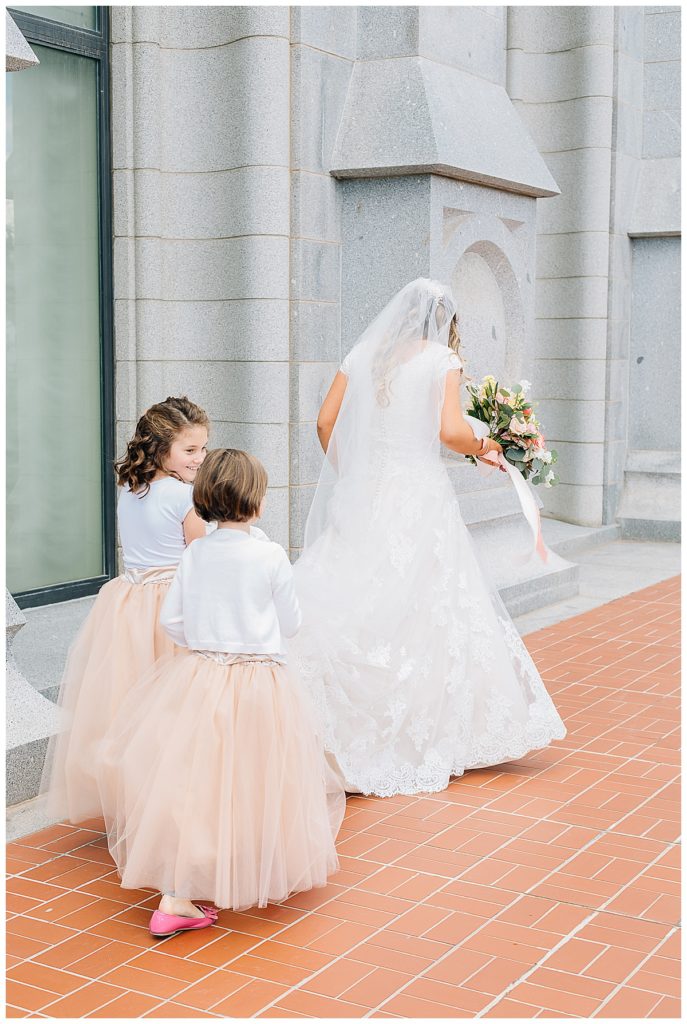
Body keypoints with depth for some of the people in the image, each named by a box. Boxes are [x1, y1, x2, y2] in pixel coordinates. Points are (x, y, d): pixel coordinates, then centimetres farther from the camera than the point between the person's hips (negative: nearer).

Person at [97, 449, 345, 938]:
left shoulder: (195, 554, 0)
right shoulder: (271, 556, -11)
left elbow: (172, 619, 4)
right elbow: (291, 622, -1)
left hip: (196, 675, 4)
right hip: (259, 684, -4)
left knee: (191, 786, 8)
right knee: (248, 784, 11)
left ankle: (176, 897, 10)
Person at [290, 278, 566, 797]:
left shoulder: (363, 355, 10)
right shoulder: (442, 359, -2)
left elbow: (325, 421, 8)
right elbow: (450, 430, -14)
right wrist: (482, 446, 6)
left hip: (361, 496, 4)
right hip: (419, 496, -4)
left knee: (354, 605, 7)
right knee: (422, 611, 3)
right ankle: (426, 736, 10)